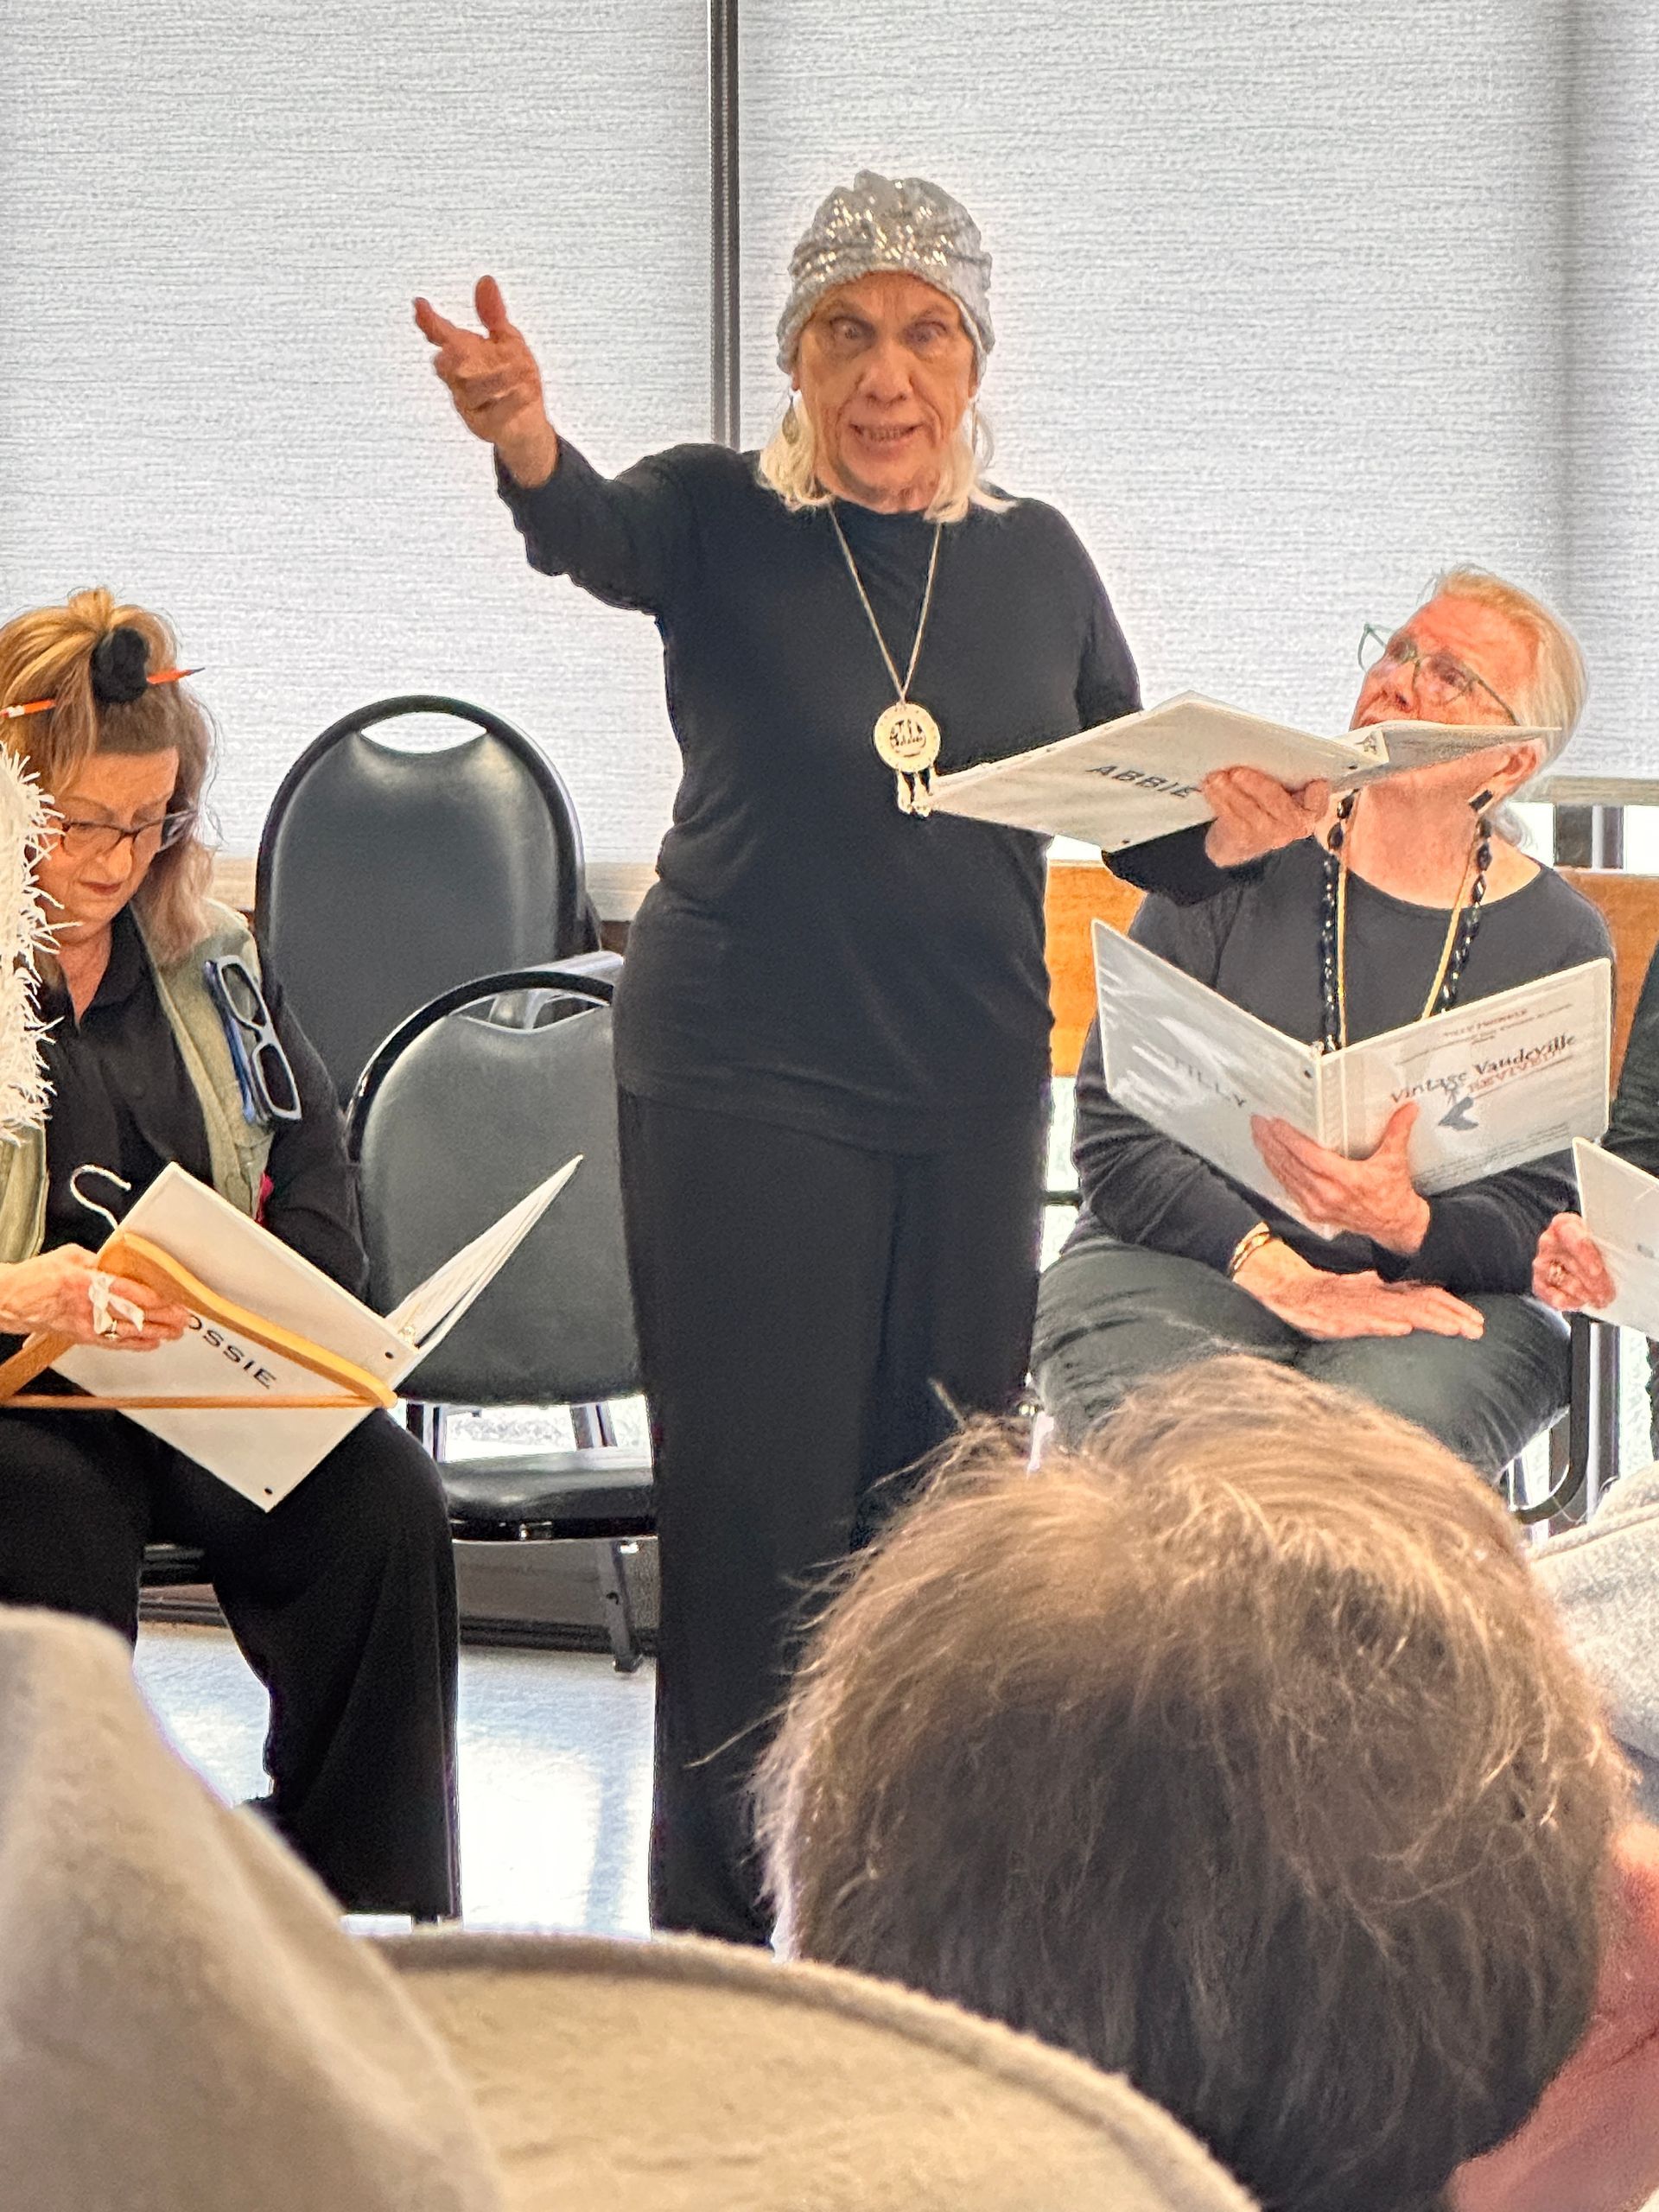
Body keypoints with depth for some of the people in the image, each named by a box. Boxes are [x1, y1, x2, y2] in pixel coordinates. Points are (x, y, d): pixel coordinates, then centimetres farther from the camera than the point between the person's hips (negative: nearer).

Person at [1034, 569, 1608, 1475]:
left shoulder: (1558, 941, 6)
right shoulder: (1236, 863, 3)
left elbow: (1546, 1219, 2)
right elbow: (1113, 1135, -2)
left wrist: (1408, 1224, -22)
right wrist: (1281, 1276, -16)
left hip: (1435, 1290, 1)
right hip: (1181, 1260, -1)